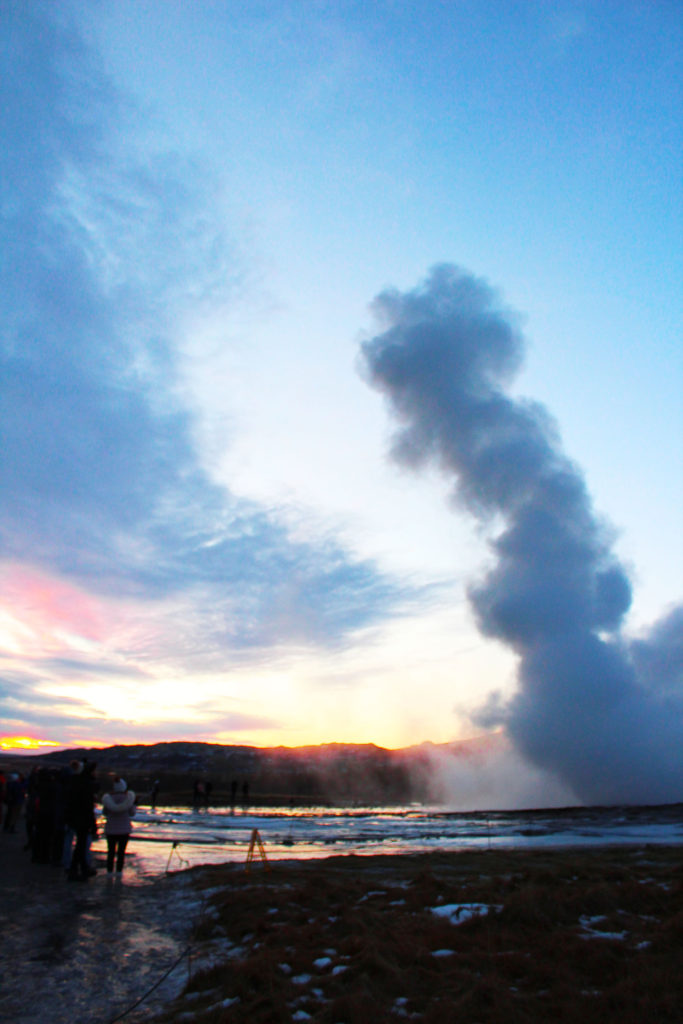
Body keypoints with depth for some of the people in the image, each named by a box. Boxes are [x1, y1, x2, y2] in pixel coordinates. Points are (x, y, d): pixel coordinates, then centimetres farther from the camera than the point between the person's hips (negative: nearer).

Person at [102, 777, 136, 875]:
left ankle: (109, 871, 12)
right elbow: (132, 813, -1)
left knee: (111, 851, 12)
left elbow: (105, 812, 5)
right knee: (121, 851, 8)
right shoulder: (128, 798, -10)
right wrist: (134, 804, 14)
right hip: (124, 830, -1)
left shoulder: (108, 798, -8)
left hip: (111, 829, 1)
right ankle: (119, 871, 8)